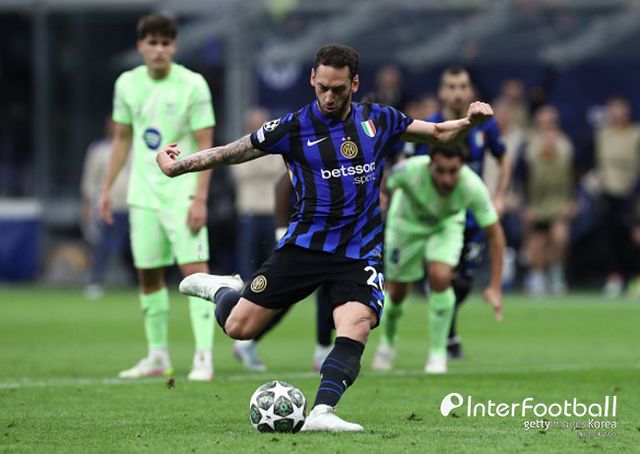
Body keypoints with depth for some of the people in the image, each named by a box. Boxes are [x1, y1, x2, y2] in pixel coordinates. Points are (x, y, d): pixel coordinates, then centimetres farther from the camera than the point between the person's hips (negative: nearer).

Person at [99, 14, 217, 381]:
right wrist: (107, 187, 14)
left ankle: (204, 358, -16)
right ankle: (158, 357, 17)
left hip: (182, 193, -5)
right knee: (148, 274, 8)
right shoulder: (128, 83, 5)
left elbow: (205, 145, -10)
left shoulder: (192, 85, -9)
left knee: (195, 269, -13)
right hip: (143, 193, 5)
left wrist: (200, 198, -17)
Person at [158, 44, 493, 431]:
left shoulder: (378, 120, 3)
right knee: (239, 327, -1)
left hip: (359, 252, 1)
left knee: (356, 329, -26)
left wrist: (469, 122, -5)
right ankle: (222, 289, 32)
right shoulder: (294, 128, -5)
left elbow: (438, 133, 14)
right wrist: (178, 166, -9)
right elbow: (232, 152, 1)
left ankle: (322, 411, -30)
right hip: (305, 244, -1)